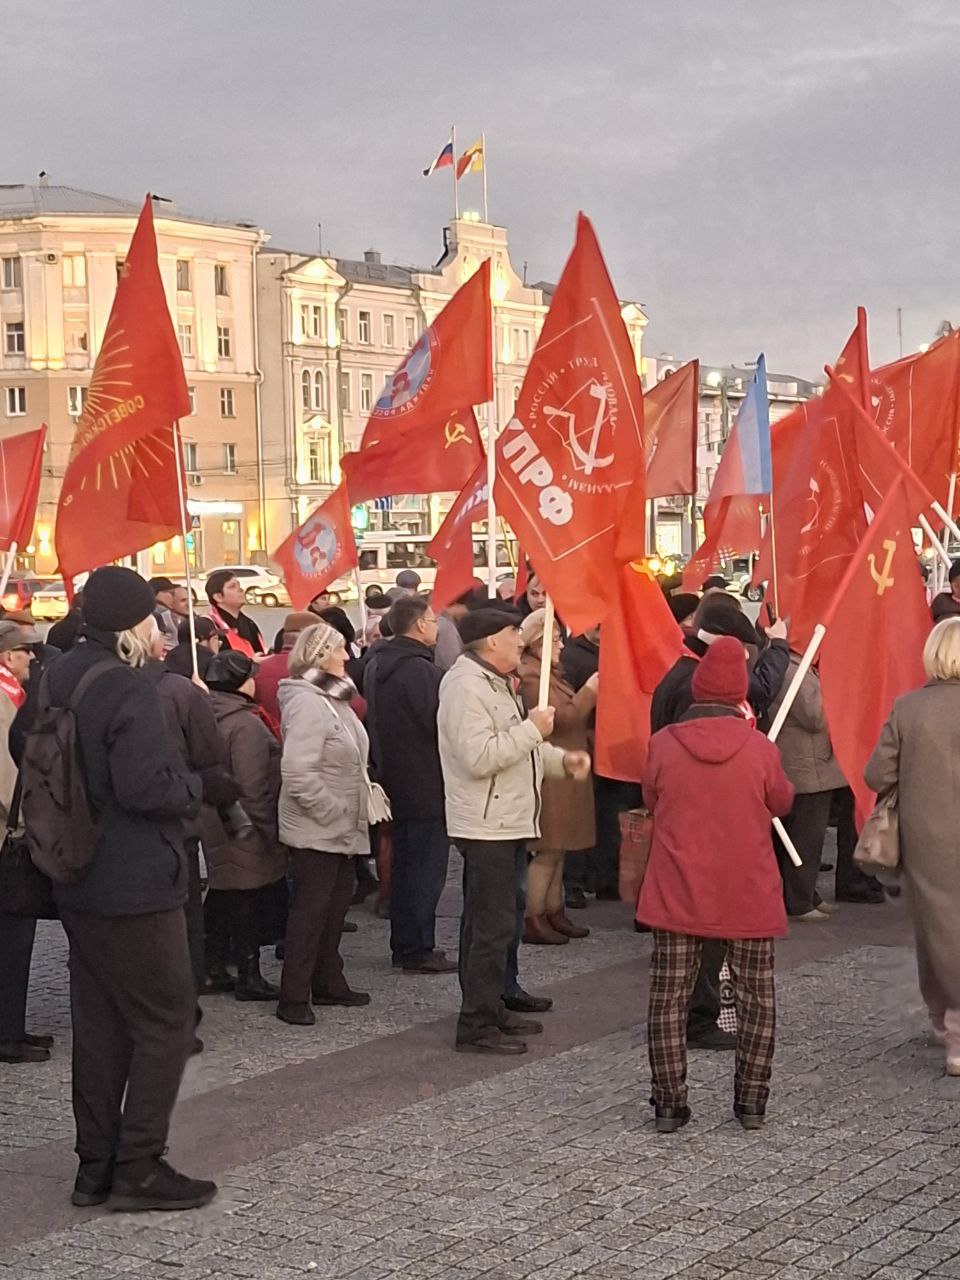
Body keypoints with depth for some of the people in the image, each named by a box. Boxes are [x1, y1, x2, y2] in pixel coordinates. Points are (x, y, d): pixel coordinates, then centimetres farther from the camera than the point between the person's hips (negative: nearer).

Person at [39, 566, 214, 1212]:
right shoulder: (130, 690, -20)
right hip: (136, 885, -9)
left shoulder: (58, 680, 7)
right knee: (166, 1019, 2)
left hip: (80, 884, 9)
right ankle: (139, 1166, 4)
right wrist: (196, 785, -8)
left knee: (99, 1022, 15)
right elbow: (142, 787, -27)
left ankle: (96, 1164, 21)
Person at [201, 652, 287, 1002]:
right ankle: (248, 976, 7)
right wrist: (269, 829, -18)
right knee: (250, 901, 0)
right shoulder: (246, 724, -20)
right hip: (247, 830, -9)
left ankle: (213, 967, 26)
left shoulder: (211, 717, 7)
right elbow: (251, 786, -23)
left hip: (217, 825, 9)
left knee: (223, 895, 18)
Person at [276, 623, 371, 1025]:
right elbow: (298, 772, -28)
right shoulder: (306, 703, -20)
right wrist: (334, 810, -22)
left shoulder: (333, 698, 12)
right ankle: (293, 997, 3)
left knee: (336, 906, 16)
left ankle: (329, 984, 27)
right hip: (315, 830, -10)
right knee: (310, 910, -4)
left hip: (341, 830, 10)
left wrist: (360, 797, 11)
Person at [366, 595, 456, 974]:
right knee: (427, 869, -2)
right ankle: (419, 951, 1)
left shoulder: (377, 667, 9)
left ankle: (403, 944, 23)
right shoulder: (422, 670, -20)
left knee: (403, 864, 16)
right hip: (426, 785, -9)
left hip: (394, 781, 9)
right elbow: (440, 725, -20)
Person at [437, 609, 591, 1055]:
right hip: (487, 828, -11)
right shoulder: (466, 686, -17)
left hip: (507, 823, 11)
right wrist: (532, 730, -20)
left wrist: (561, 759, 12)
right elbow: (478, 757, -28)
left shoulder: (494, 682, 18)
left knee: (498, 920, 17)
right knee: (492, 926, -8)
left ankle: (493, 1008, 26)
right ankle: (477, 1026, -3)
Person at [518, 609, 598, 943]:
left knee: (557, 850, 14)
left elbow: (571, 715, 24)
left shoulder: (549, 672, 17)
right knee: (547, 851, -6)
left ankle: (554, 913, 21)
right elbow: (561, 717, -21)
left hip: (561, 773, 10)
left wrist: (588, 697, 8)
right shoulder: (530, 677, -15)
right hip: (549, 774, -10)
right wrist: (589, 691, -13)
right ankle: (534, 920, 0)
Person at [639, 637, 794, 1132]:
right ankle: (751, 1101, 16)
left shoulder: (663, 745, -9)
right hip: (749, 896, 0)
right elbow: (781, 802, 7)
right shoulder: (759, 748, -11)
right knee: (755, 999, 14)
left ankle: (669, 1103, 10)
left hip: (677, 894, 0)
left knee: (669, 998, 9)